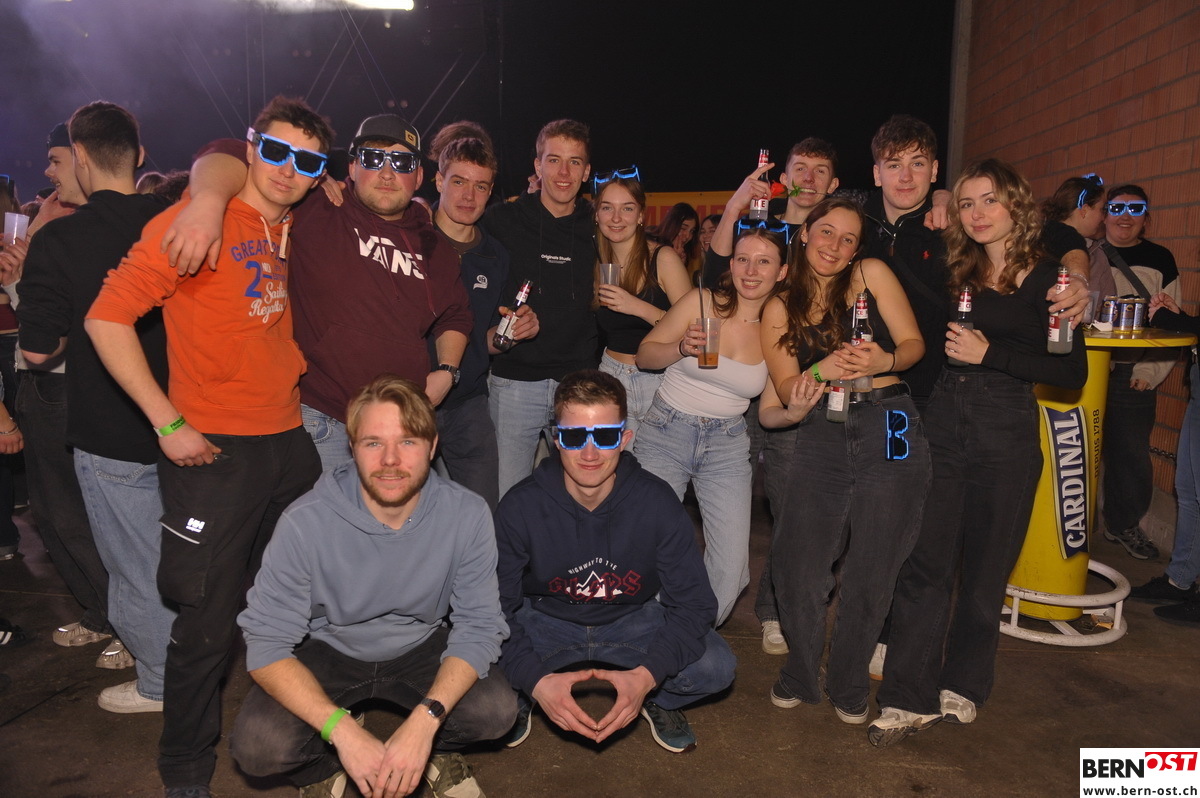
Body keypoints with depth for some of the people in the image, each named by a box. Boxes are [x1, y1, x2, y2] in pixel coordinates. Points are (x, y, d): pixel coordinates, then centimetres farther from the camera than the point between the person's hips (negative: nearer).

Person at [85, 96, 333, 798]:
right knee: (210, 621, 1)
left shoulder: (294, 230, 11)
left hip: (290, 442, 7)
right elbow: (107, 318, -12)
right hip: (213, 450, -6)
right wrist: (169, 423, -14)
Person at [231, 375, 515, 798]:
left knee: (497, 708, -25)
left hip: (420, 647, 1)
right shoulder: (306, 522, -26)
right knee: (257, 743, -26)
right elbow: (267, 645, -22)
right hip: (327, 650, 0)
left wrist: (425, 720, -32)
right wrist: (342, 731, -34)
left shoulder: (468, 515, -22)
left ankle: (437, 747, 11)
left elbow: (479, 626, -17)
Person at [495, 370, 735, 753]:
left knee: (716, 666, -24)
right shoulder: (520, 507, -21)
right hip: (545, 620, 0)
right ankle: (519, 698, 10)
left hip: (634, 621, 1)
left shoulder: (657, 503, -20)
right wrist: (536, 680, -35)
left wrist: (646, 675, -34)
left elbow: (692, 604, -17)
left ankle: (657, 699, 12)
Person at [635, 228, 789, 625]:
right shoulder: (700, 302, -6)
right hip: (666, 433, -2)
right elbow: (644, 355, 0)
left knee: (730, 572, -1)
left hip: (728, 447, 2)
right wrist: (683, 348, -18)